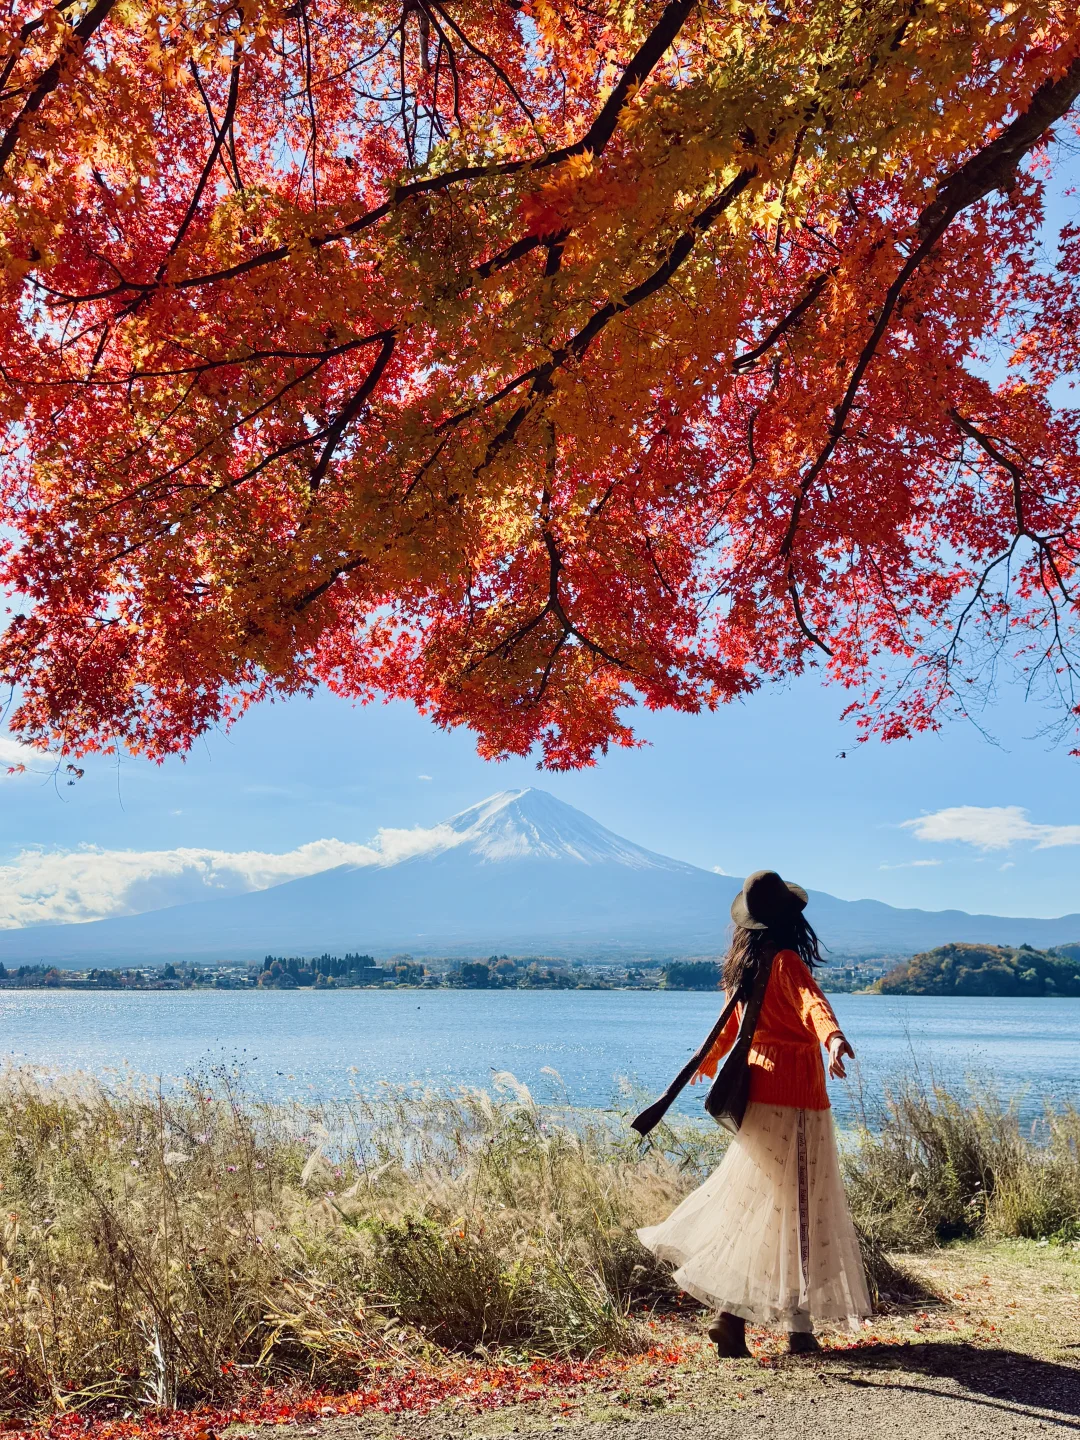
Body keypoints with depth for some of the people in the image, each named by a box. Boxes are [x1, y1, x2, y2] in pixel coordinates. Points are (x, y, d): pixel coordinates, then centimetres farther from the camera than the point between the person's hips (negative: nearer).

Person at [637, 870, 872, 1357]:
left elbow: (730, 1024, 26)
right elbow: (811, 1003, -35)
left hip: (759, 1087, 8)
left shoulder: (746, 966, 10)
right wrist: (833, 1037, -54)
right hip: (793, 1096, -8)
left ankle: (733, 1316, 15)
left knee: (752, 1202, 13)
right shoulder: (785, 961, -13)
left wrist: (707, 1061, 44)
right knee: (794, 1206, 0)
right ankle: (796, 1325, 8)